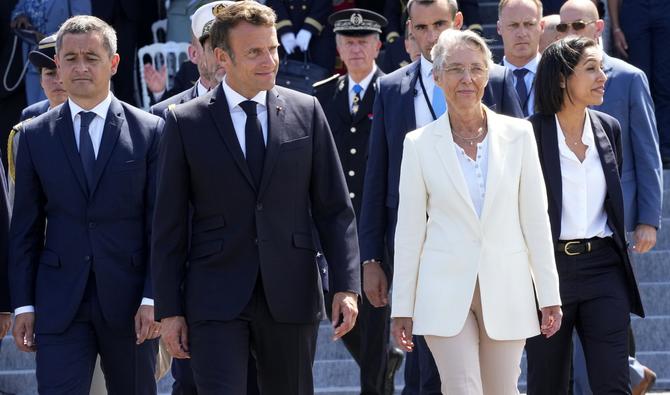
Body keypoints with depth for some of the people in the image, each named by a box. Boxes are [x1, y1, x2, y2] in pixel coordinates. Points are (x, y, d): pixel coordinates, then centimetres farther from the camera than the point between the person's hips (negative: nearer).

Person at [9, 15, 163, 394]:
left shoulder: (150, 132, 2)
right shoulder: (35, 135, 7)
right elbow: (25, 230, 8)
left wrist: (153, 299, -8)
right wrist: (23, 304, 2)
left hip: (129, 303, 0)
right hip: (60, 304, 0)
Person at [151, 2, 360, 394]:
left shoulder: (306, 112, 6)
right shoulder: (185, 123, 1)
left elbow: (335, 209, 6)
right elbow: (169, 226, 3)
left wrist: (347, 286, -3)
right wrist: (170, 309, -2)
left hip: (291, 298, 2)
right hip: (216, 300, -2)